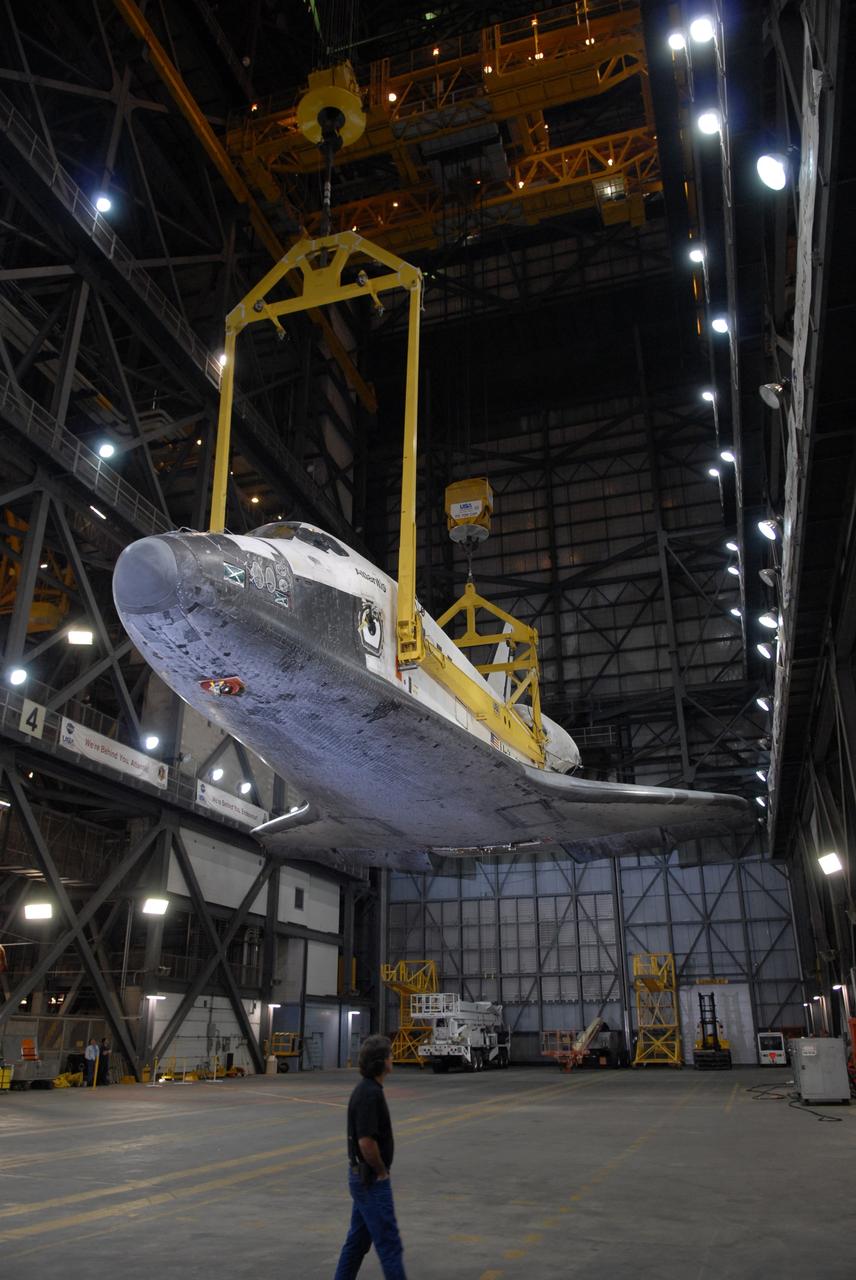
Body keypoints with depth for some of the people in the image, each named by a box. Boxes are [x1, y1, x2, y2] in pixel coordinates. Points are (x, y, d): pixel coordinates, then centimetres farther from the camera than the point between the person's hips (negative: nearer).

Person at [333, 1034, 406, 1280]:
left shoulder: (367, 1088, 8)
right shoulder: (370, 1094, -24)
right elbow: (366, 1142, -29)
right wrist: (382, 1171, -14)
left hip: (362, 1176, 9)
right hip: (371, 1179, -9)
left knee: (359, 1239, 17)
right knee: (389, 1243, -2)